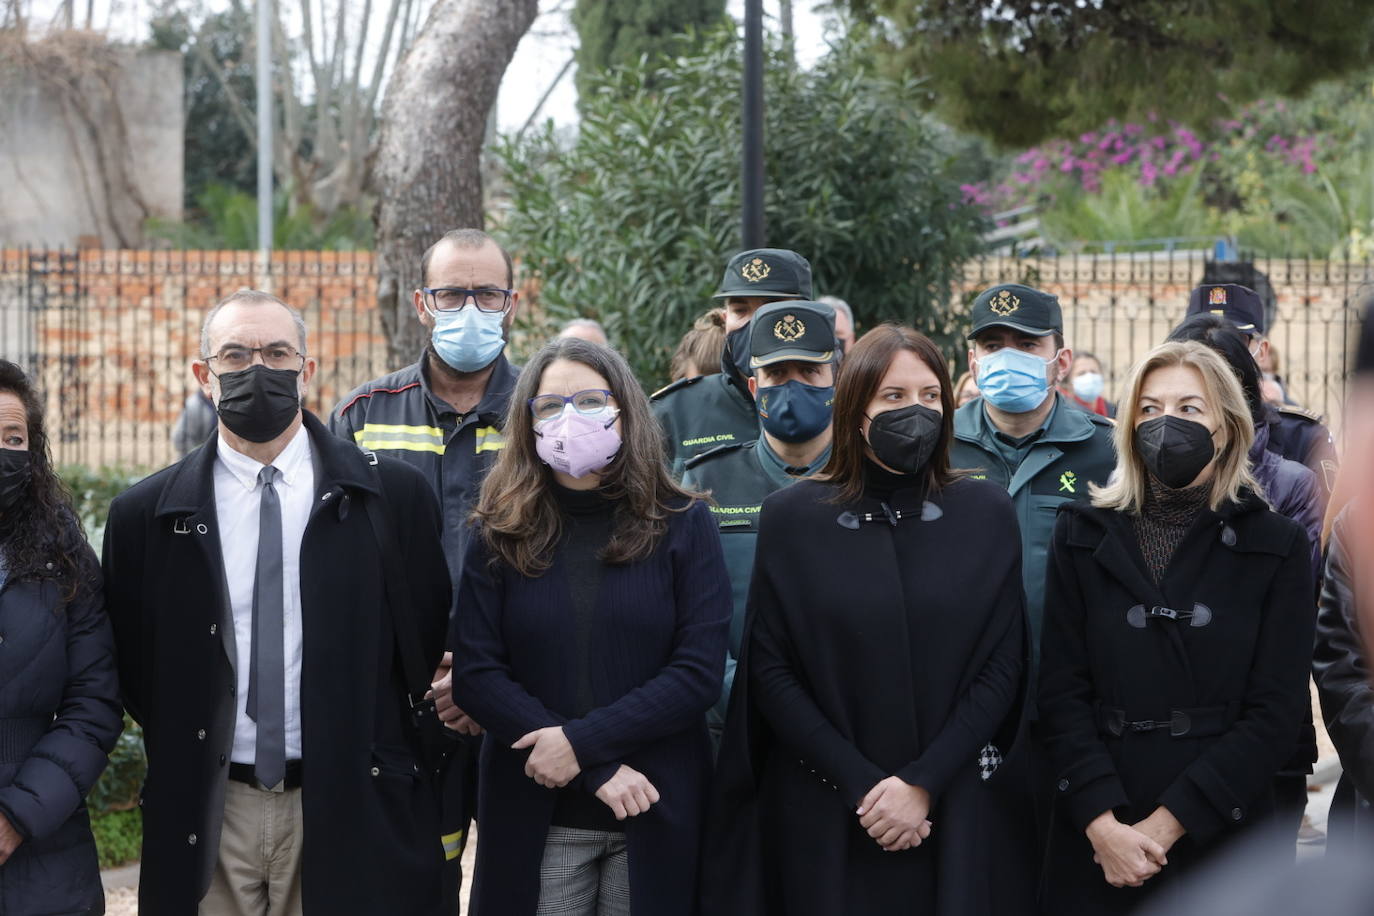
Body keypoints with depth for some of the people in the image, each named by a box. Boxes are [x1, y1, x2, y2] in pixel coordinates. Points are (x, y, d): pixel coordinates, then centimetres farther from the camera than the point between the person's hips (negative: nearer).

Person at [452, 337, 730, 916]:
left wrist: (582, 741, -16)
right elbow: (475, 674, -4)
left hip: (656, 817, 0)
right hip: (535, 818, 0)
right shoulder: (500, 535, 4)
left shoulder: (683, 525, 3)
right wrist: (598, 771, -13)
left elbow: (700, 670, -6)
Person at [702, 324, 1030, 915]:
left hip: (959, 815, 1)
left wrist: (923, 783, -11)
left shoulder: (985, 513, 2)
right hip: (826, 820, -1)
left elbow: (1001, 667, -1)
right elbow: (770, 670, -3)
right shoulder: (793, 517, 0)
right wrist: (862, 786, -12)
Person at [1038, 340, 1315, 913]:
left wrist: (1167, 823, -13)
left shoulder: (1276, 547, 1)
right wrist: (1103, 823, -14)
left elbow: (1275, 713, -5)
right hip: (1096, 845, 1)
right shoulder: (1083, 536, 5)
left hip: (1223, 838, -1)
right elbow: (1061, 691, -1)